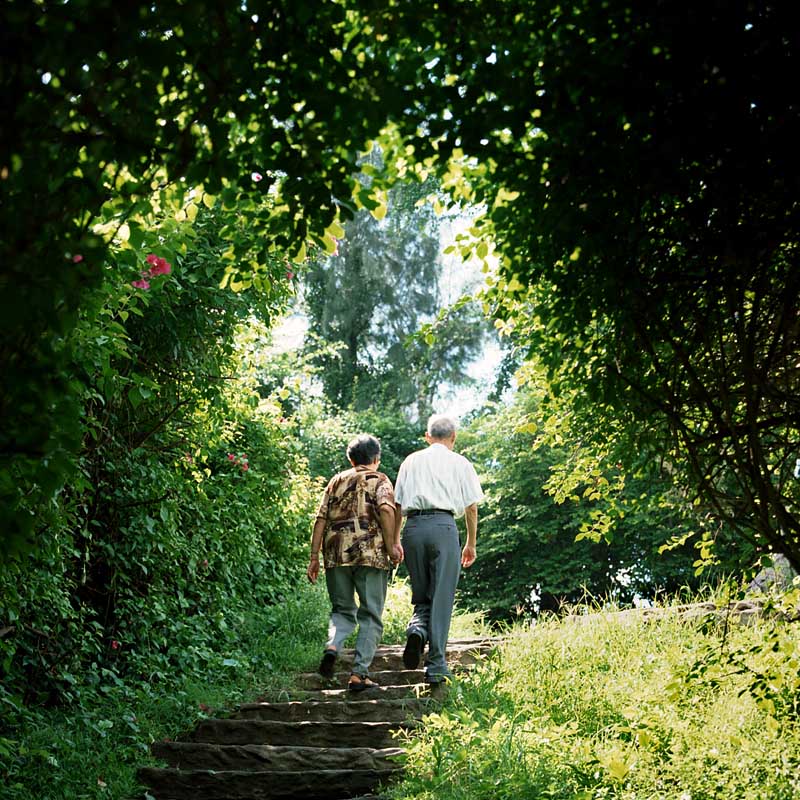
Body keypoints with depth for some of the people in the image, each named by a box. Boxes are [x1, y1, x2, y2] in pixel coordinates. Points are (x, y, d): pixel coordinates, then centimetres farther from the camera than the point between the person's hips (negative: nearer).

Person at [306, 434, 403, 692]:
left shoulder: (337, 481, 19)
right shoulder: (379, 480, 9)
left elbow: (321, 519, 10)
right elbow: (386, 509, -13)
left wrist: (314, 557, 11)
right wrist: (391, 546, -10)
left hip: (336, 554, 3)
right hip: (371, 554, -3)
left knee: (343, 610, 17)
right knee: (370, 616, 6)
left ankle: (332, 646, -11)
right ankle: (359, 674, 0)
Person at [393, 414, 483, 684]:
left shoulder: (411, 461, 18)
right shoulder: (460, 463, 12)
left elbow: (397, 505, 15)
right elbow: (471, 507, 8)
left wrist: (394, 542, 20)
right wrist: (471, 544, 17)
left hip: (413, 527, 3)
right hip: (443, 525, -2)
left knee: (421, 595, 14)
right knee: (442, 597, 0)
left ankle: (416, 629, -17)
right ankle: (436, 666, -2)